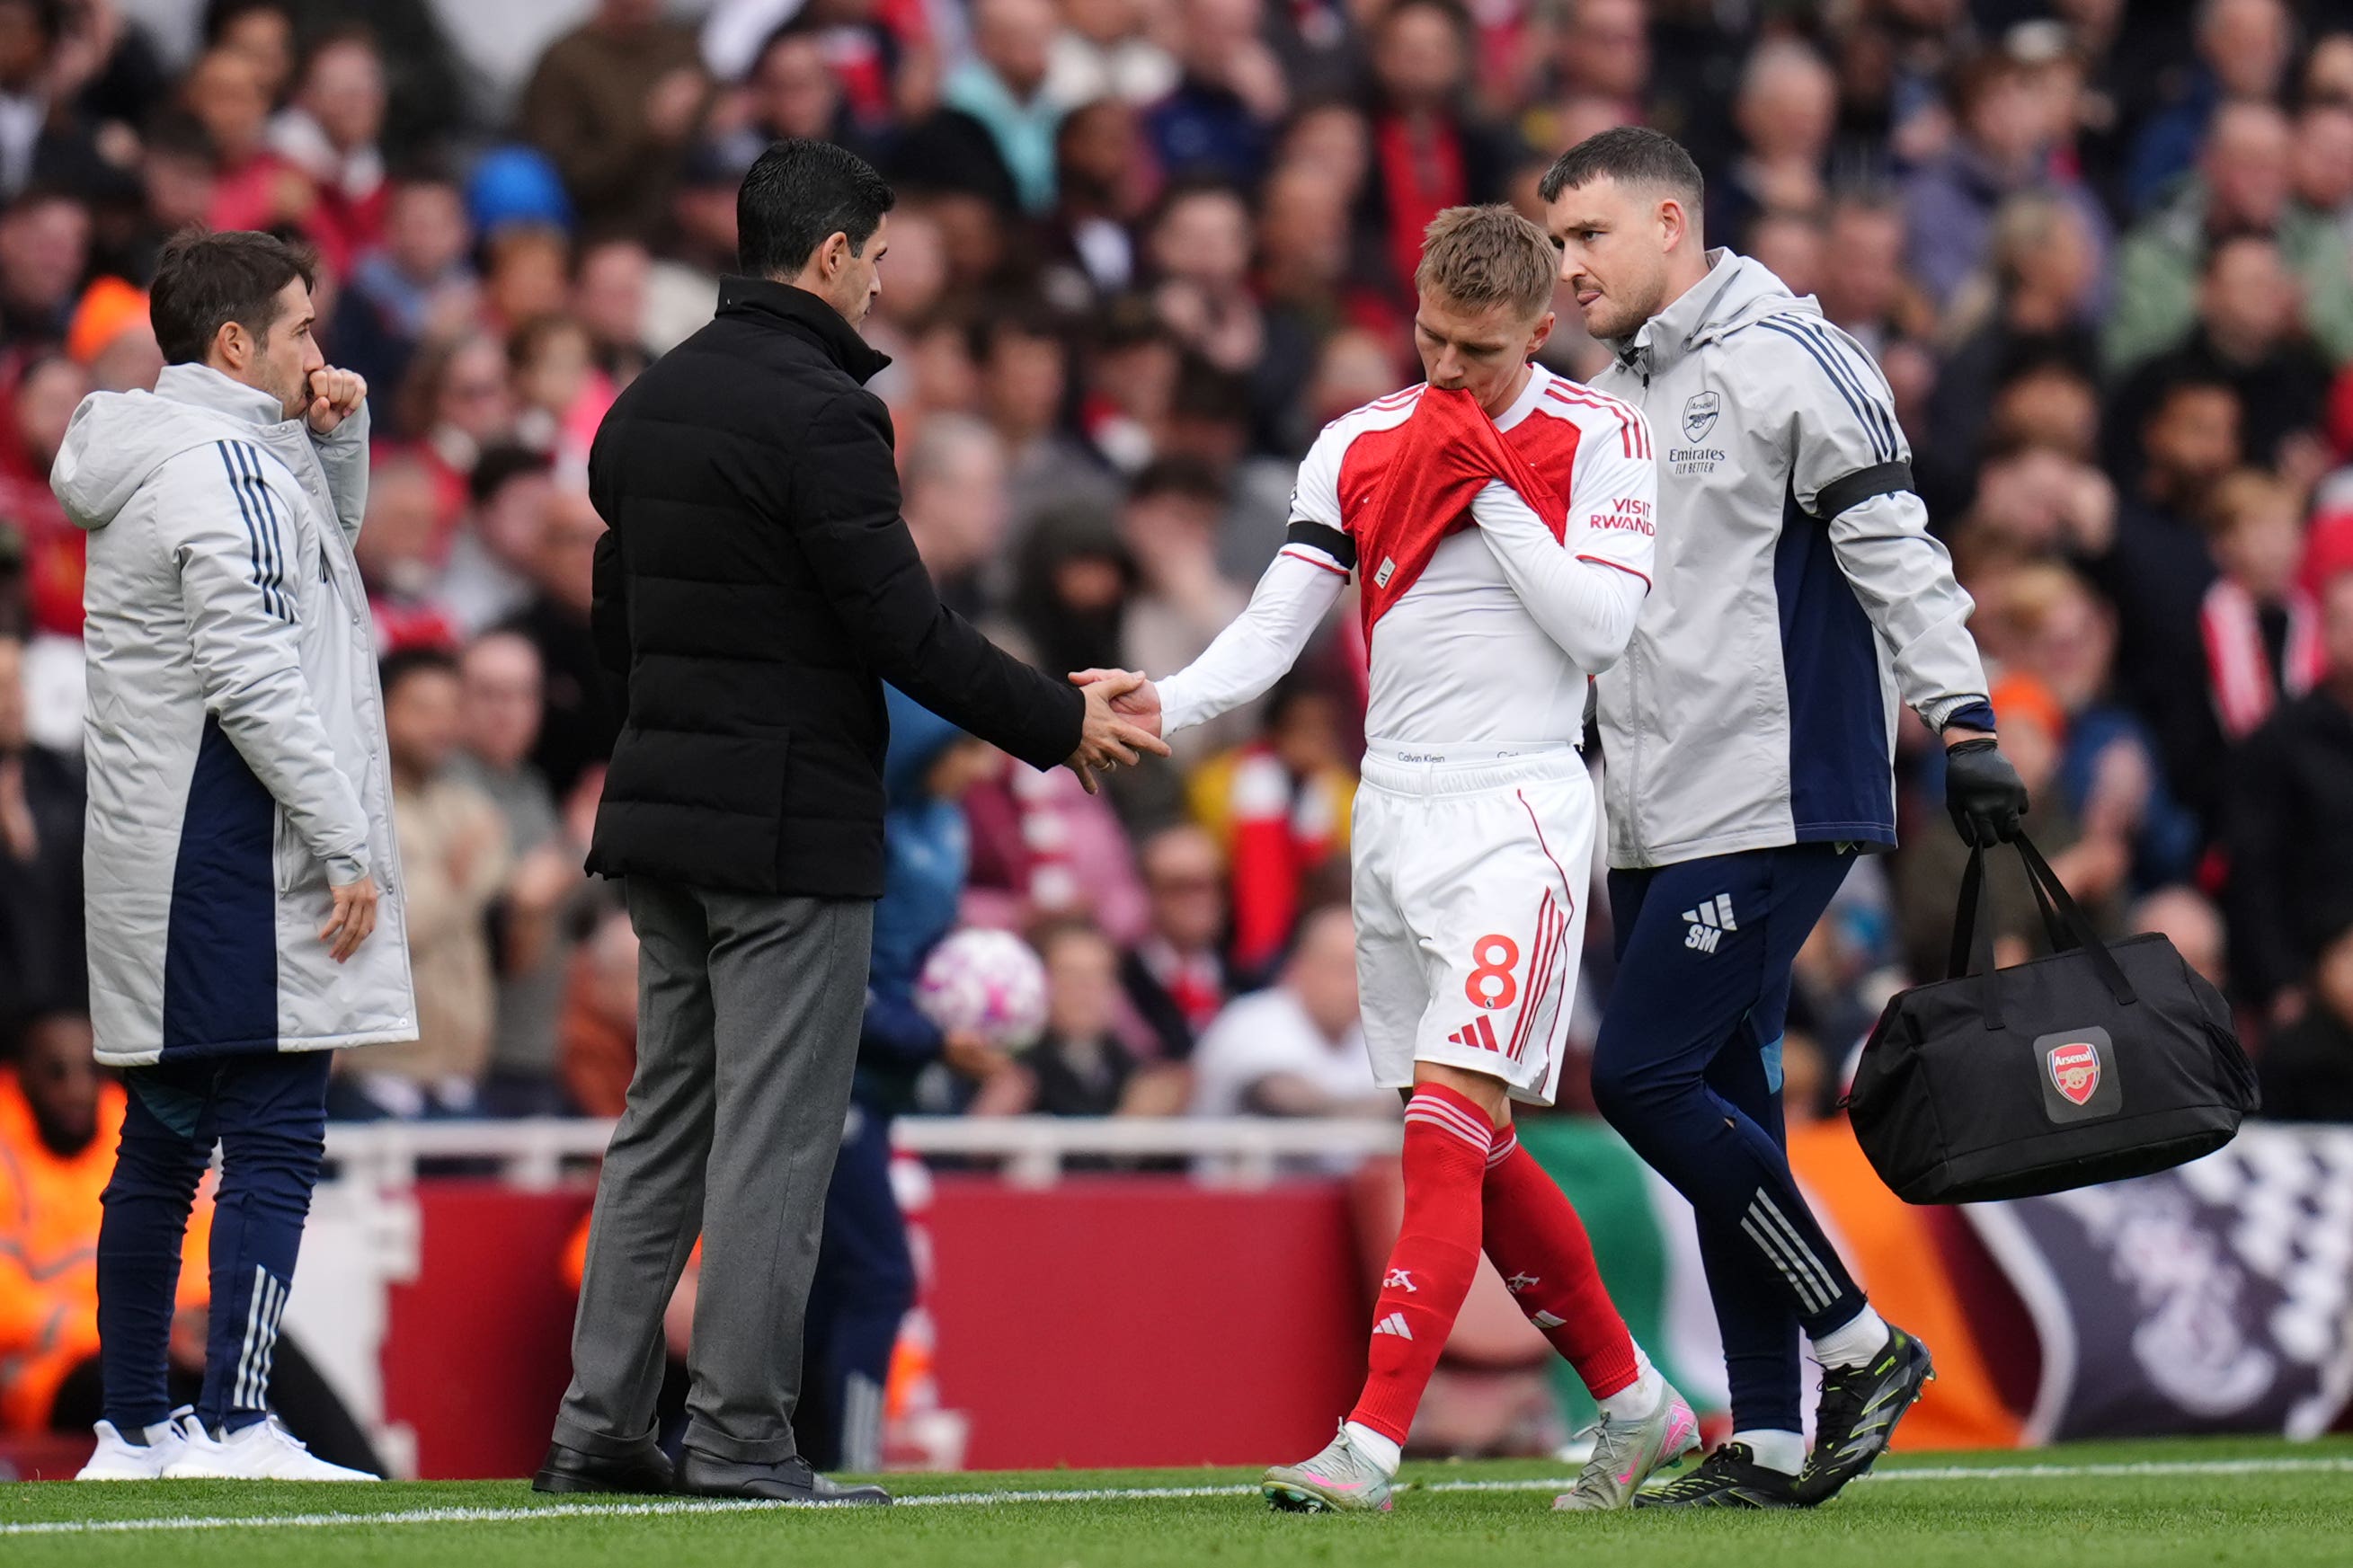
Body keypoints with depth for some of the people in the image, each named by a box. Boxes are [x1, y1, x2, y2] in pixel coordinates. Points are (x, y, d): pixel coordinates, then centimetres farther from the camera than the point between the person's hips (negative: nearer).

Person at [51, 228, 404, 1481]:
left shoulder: (142, 460, 17)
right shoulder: (222, 461, -13)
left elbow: (316, 566, 32)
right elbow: (253, 679, -20)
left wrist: (335, 443, 15)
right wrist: (349, 848, -17)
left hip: (148, 861, 10)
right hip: (235, 851, -10)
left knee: (163, 1140, 12)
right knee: (273, 1139, -11)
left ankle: (132, 1427, 15)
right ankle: (236, 1428, -16)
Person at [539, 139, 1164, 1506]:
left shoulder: (649, 404, 13)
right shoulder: (821, 411, -14)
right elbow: (904, 626, -17)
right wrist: (1060, 724, -6)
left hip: (662, 815, 8)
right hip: (792, 827, -8)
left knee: (664, 1120, 13)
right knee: (774, 1133, -5)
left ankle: (600, 1423, 11)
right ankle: (741, 1438, -5)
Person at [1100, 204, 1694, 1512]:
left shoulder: (1599, 439, -2)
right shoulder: (1358, 447, 9)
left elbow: (1600, 630, -12)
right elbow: (1274, 628, 4)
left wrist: (1491, 485, -12)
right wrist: (1161, 705, -14)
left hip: (1517, 814, -6)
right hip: (1395, 813, 6)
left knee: (1450, 1127, -17)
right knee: (1478, 1155, 11)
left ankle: (1371, 1445, -23)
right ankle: (1636, 1406, 25)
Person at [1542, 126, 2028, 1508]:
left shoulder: (1786, 360, -8)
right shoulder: (1610, 398, 18)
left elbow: (1895, 548, -13)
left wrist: (1964, 725, -18)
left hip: (1773, 805, -9)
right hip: (1658, 821, 9)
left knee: (1646, 1078, -14)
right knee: (1724, 1113, 6)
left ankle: (1865, 1344, -3)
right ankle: (1769, 1445, 8)